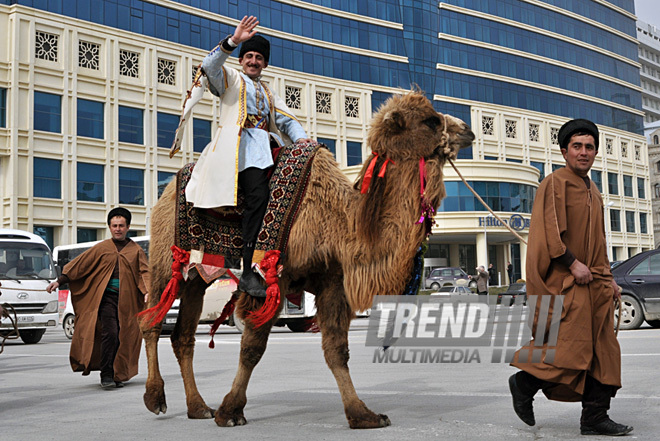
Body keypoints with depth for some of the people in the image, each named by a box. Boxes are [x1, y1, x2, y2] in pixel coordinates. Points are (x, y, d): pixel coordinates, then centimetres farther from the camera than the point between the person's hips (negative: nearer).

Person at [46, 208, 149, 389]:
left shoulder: (136, 251, 11)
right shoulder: (101, 248, 11)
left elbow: (144, 272, 3)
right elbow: (79, 265, 11)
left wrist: (147, 292, -15)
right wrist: (59, 281, 5)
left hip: (127, 299, 1)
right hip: (107, 296, -1)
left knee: (124, 337, 2)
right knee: (110, 332, -15)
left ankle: (118, 374, 16)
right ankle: (106, 374, -9)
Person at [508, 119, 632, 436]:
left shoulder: (593, 193, 21)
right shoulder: (554, 183, -5)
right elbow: (548, 228, -15)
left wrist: (607, 278, 16)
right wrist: (572, 263, -20)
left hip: (592, 283, 8)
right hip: (564, 281, -8)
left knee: (603, 350, 3)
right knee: (572, 346, -12)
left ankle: (595, 418, 7)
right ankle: (524, 383, 9)